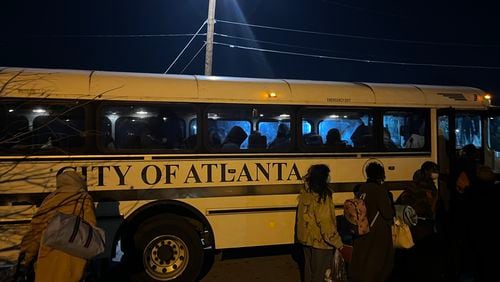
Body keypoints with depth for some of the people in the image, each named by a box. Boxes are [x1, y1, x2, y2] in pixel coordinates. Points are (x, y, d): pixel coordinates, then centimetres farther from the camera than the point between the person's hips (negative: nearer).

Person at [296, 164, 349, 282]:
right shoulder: (322, 197, -23)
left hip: (306, 238, 7)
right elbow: (326, 225, -24)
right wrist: (340, 246, -17)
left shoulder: (305, 193, -1)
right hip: (320, 242, -7)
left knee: (309, 270, 21)